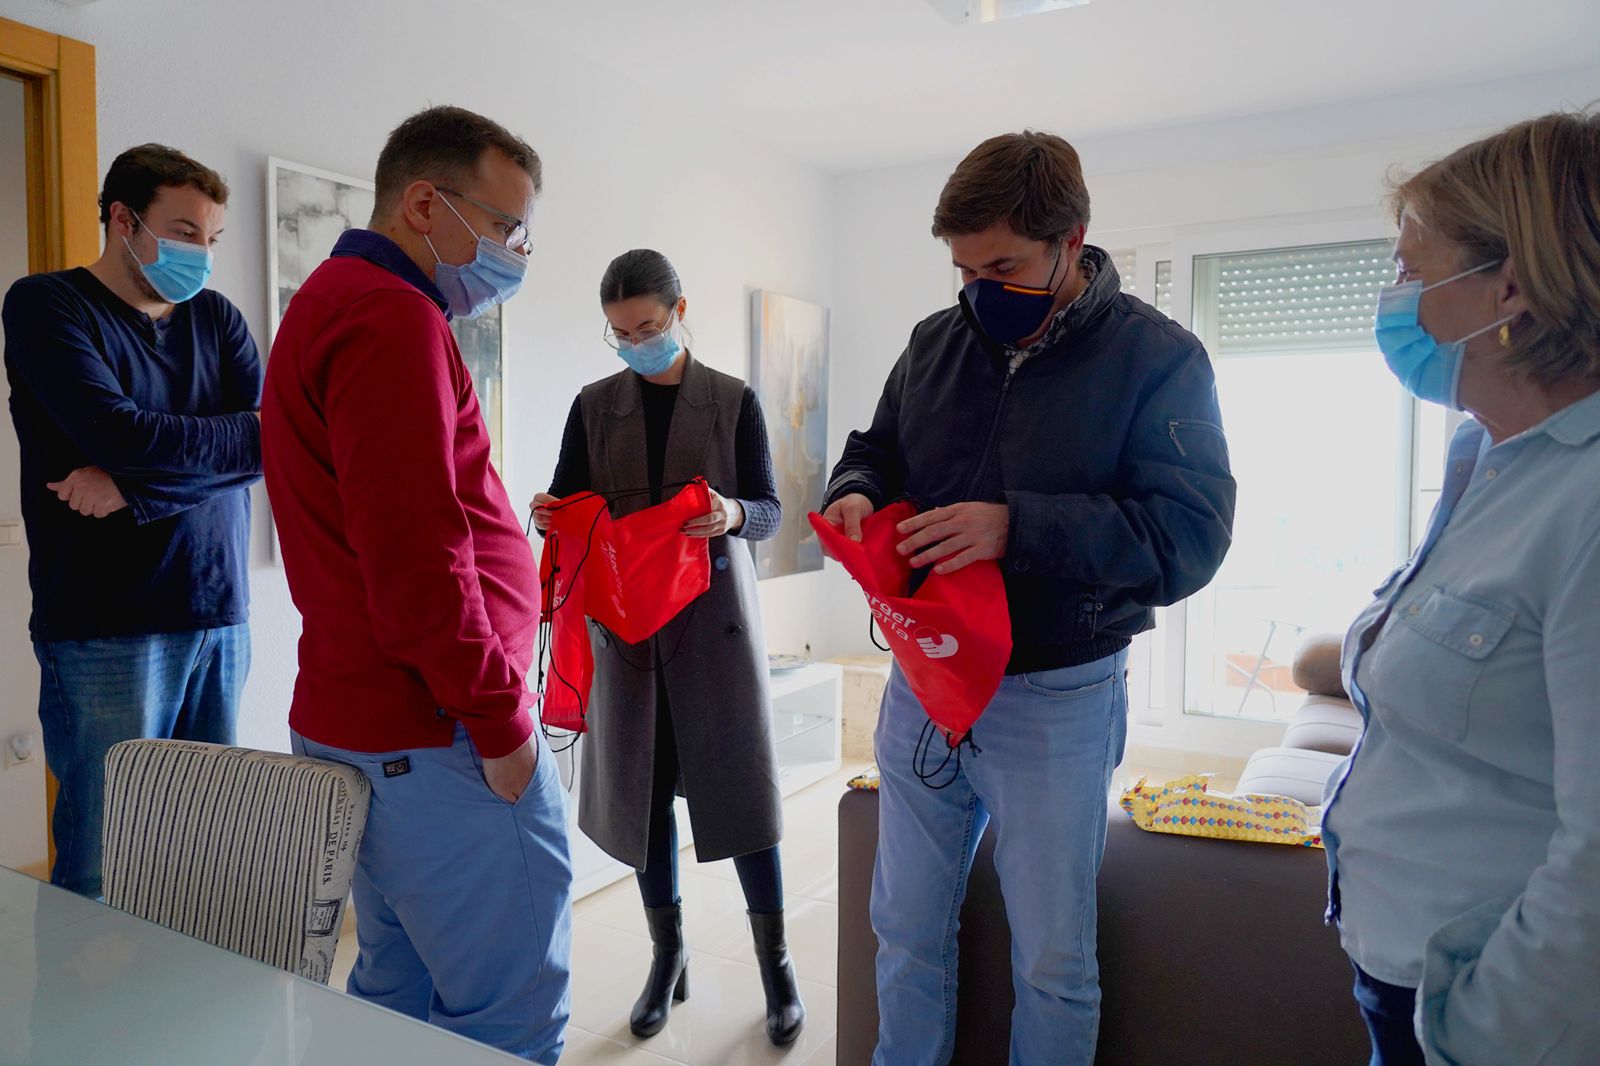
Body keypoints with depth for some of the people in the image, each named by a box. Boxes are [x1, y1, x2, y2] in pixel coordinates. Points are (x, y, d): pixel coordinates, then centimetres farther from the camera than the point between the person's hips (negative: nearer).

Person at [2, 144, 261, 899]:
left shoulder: (216, 318, 13)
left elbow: (276, 443, -3)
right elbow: (120, 435, -16)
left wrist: (135, 487, -13)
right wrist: (252, 433, -3)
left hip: (219, 617, 4)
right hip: (106, 630, -4)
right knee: (103, 880, 0)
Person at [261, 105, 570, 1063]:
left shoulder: (331, 304, 19)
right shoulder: (395, 319, -14)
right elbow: (416, 553, -22)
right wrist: (500, 720, -14)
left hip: (357, 725, 11)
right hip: (435, 740, -11)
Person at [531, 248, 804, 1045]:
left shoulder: (733, 401, 1)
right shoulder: (593, 406, 7)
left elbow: (770, 510, -2)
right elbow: (569, 504, 5)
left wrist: (732, 516, -25)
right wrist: (548, 515, -19)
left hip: (715, 618, -2)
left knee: (738, 781, 1)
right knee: (641, 787, 8)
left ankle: (775, 958, 19)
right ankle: (668, 955, 27)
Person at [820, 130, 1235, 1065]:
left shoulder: (1158, 357, -9)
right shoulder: (937, 341, 4)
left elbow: (1191, 534, -17)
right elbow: (878, 446, 16)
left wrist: (1018, 527, -28)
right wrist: (858, 492, -9)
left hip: (1056, 699, -4)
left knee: (1053, 964, 13)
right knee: (909, 936, 19)